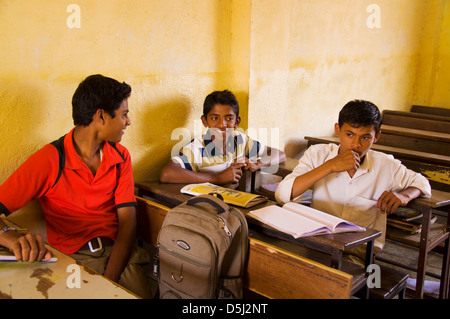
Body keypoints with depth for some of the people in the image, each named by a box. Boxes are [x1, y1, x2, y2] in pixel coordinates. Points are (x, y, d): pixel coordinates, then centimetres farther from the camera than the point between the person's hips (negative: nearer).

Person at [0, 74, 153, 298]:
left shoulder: (120, 157, 7)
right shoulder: (48, 161, -6)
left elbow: (127, 220, -1)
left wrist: (110, 279, -16)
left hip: (118, 251, 3)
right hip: (72, 257, -3)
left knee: (142, 293, -21)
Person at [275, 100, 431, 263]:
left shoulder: (385, 166, 1)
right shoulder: (317, 154, -1)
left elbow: (421, 182, 20)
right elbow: (282, 195, -14)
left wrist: (404, 196, -5)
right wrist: (330, 166, -19)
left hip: (361, 251, 0)